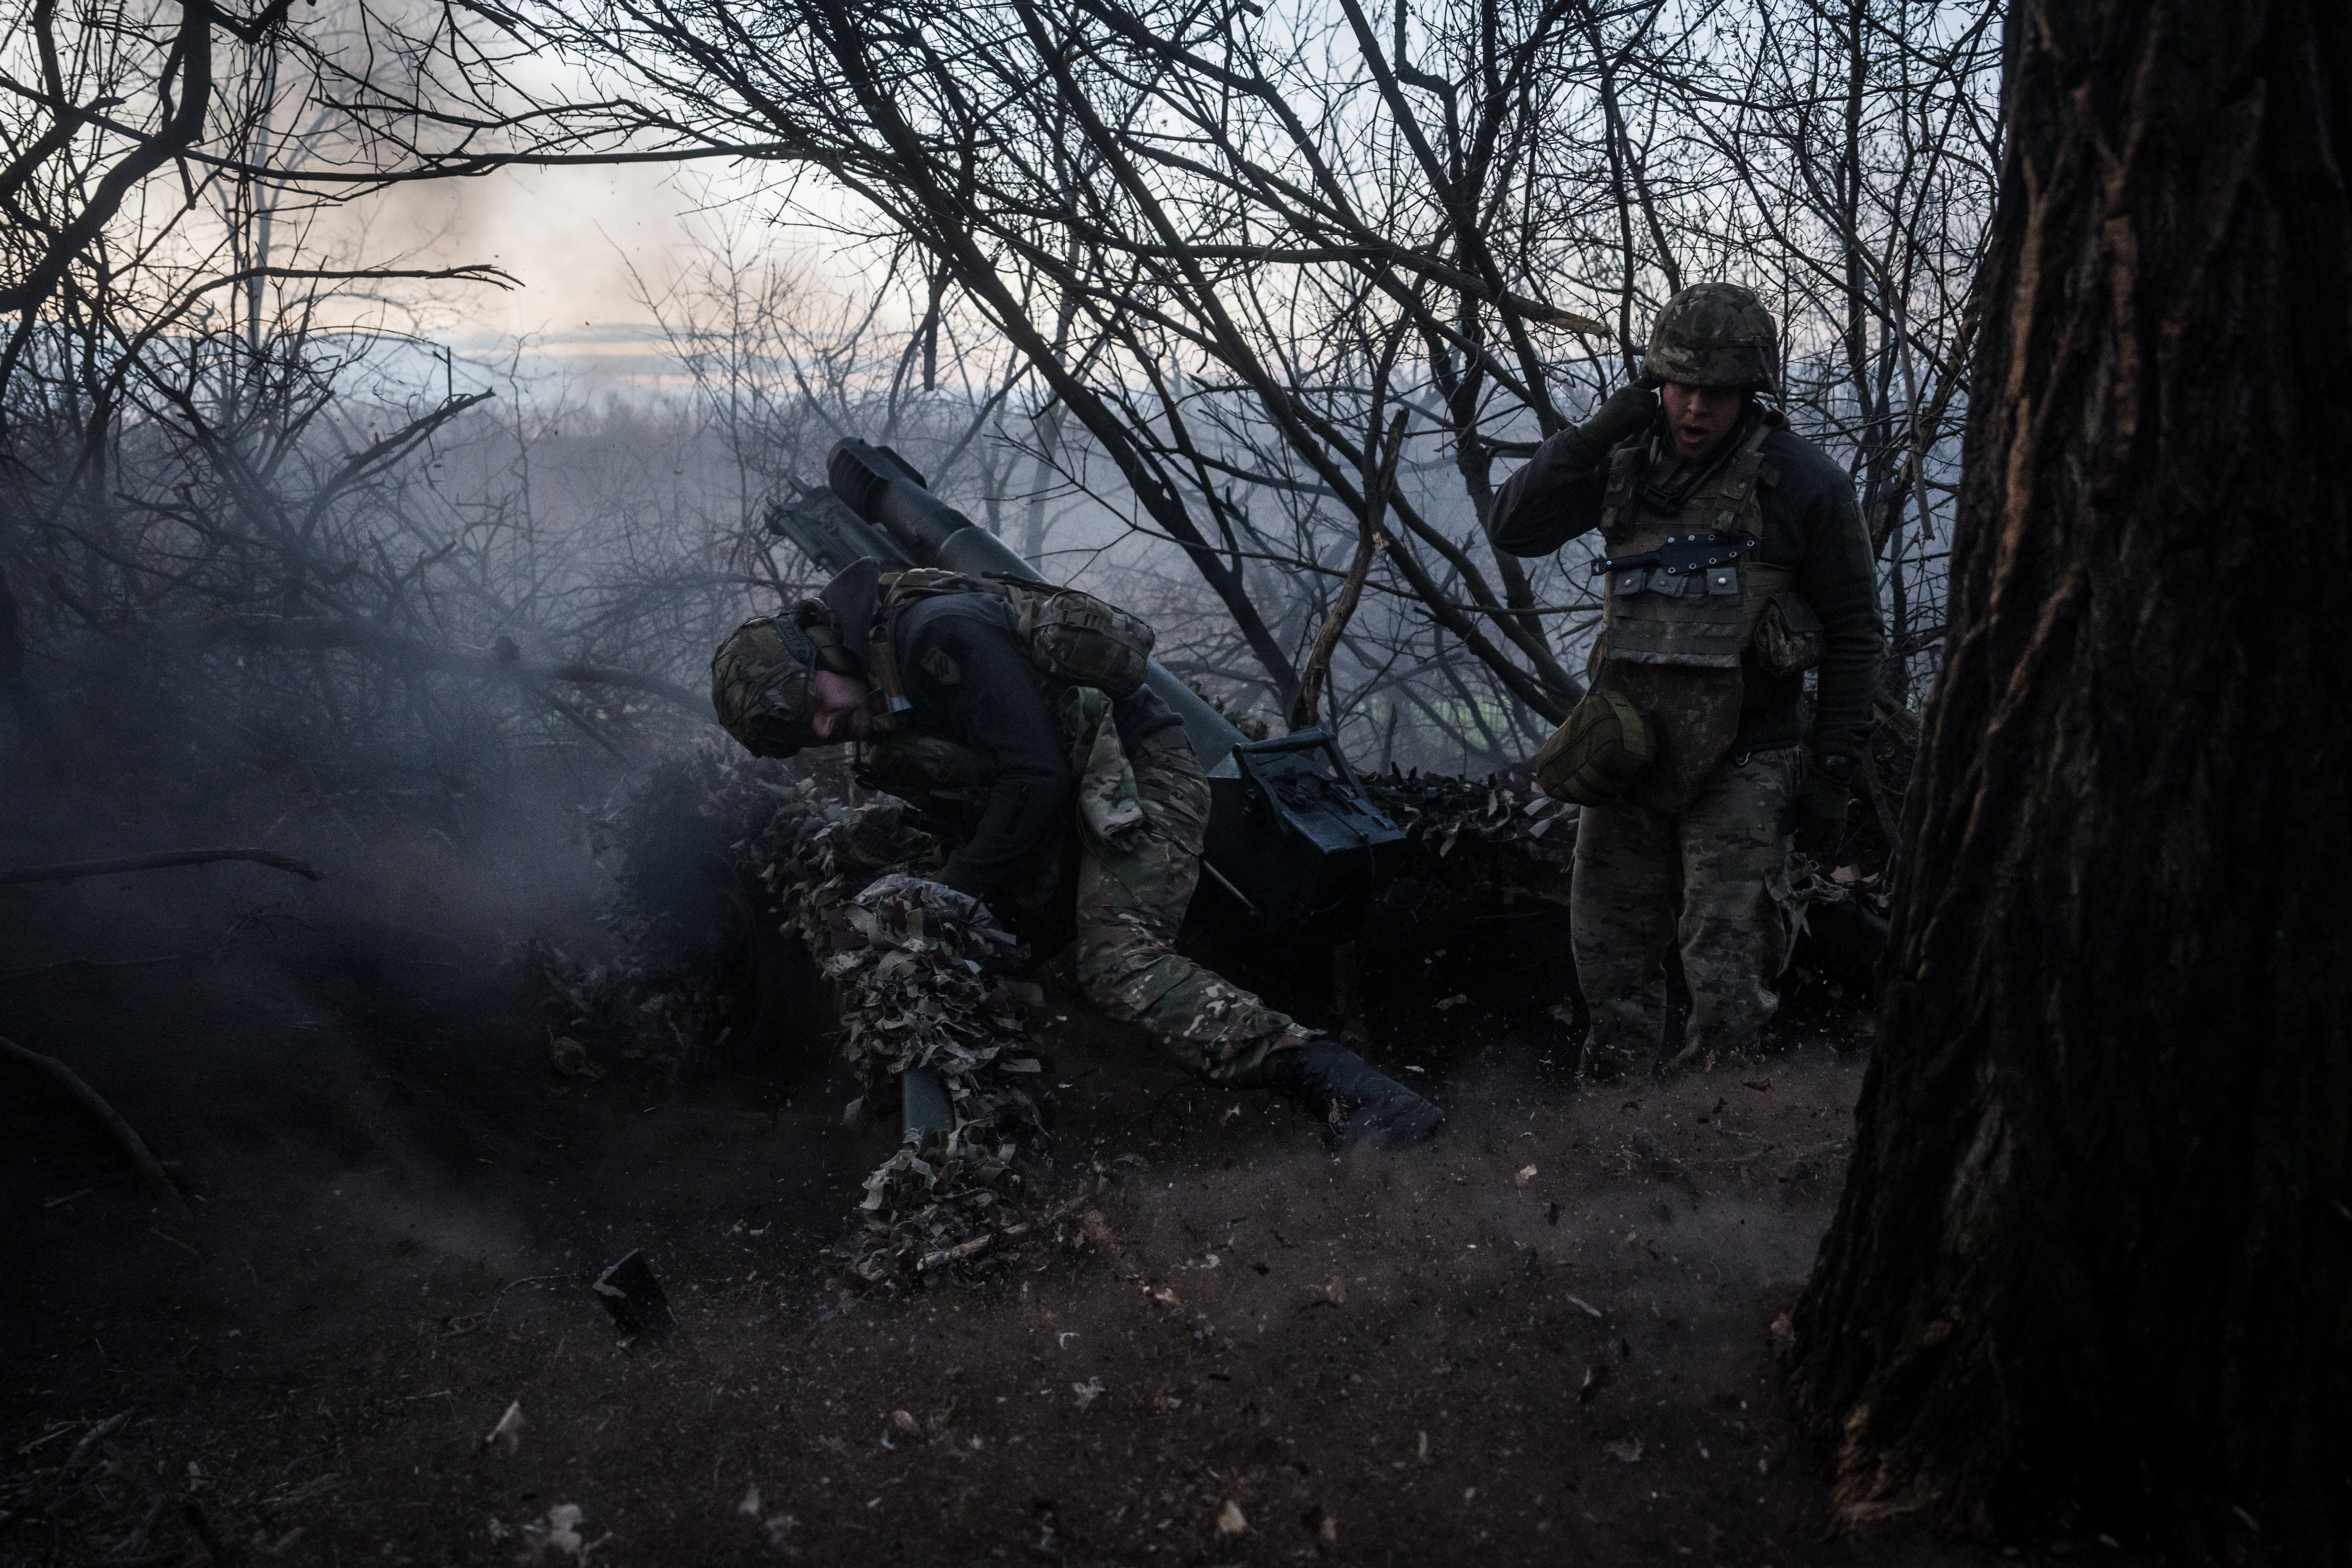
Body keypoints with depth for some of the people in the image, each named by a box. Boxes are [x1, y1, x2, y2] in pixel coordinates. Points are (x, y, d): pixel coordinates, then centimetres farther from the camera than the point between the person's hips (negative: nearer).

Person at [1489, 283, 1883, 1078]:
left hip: (1742, 766, -4)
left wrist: (1833, 767, -6)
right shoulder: (1625, 462, 4)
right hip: (1628, 749, 4)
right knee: (1613, 974, 13)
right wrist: (1598, 430, -10)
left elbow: (1853, 630, -3)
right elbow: (1512, 527, -1)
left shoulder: (1802, 482, -7)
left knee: (1727, 991, -6)